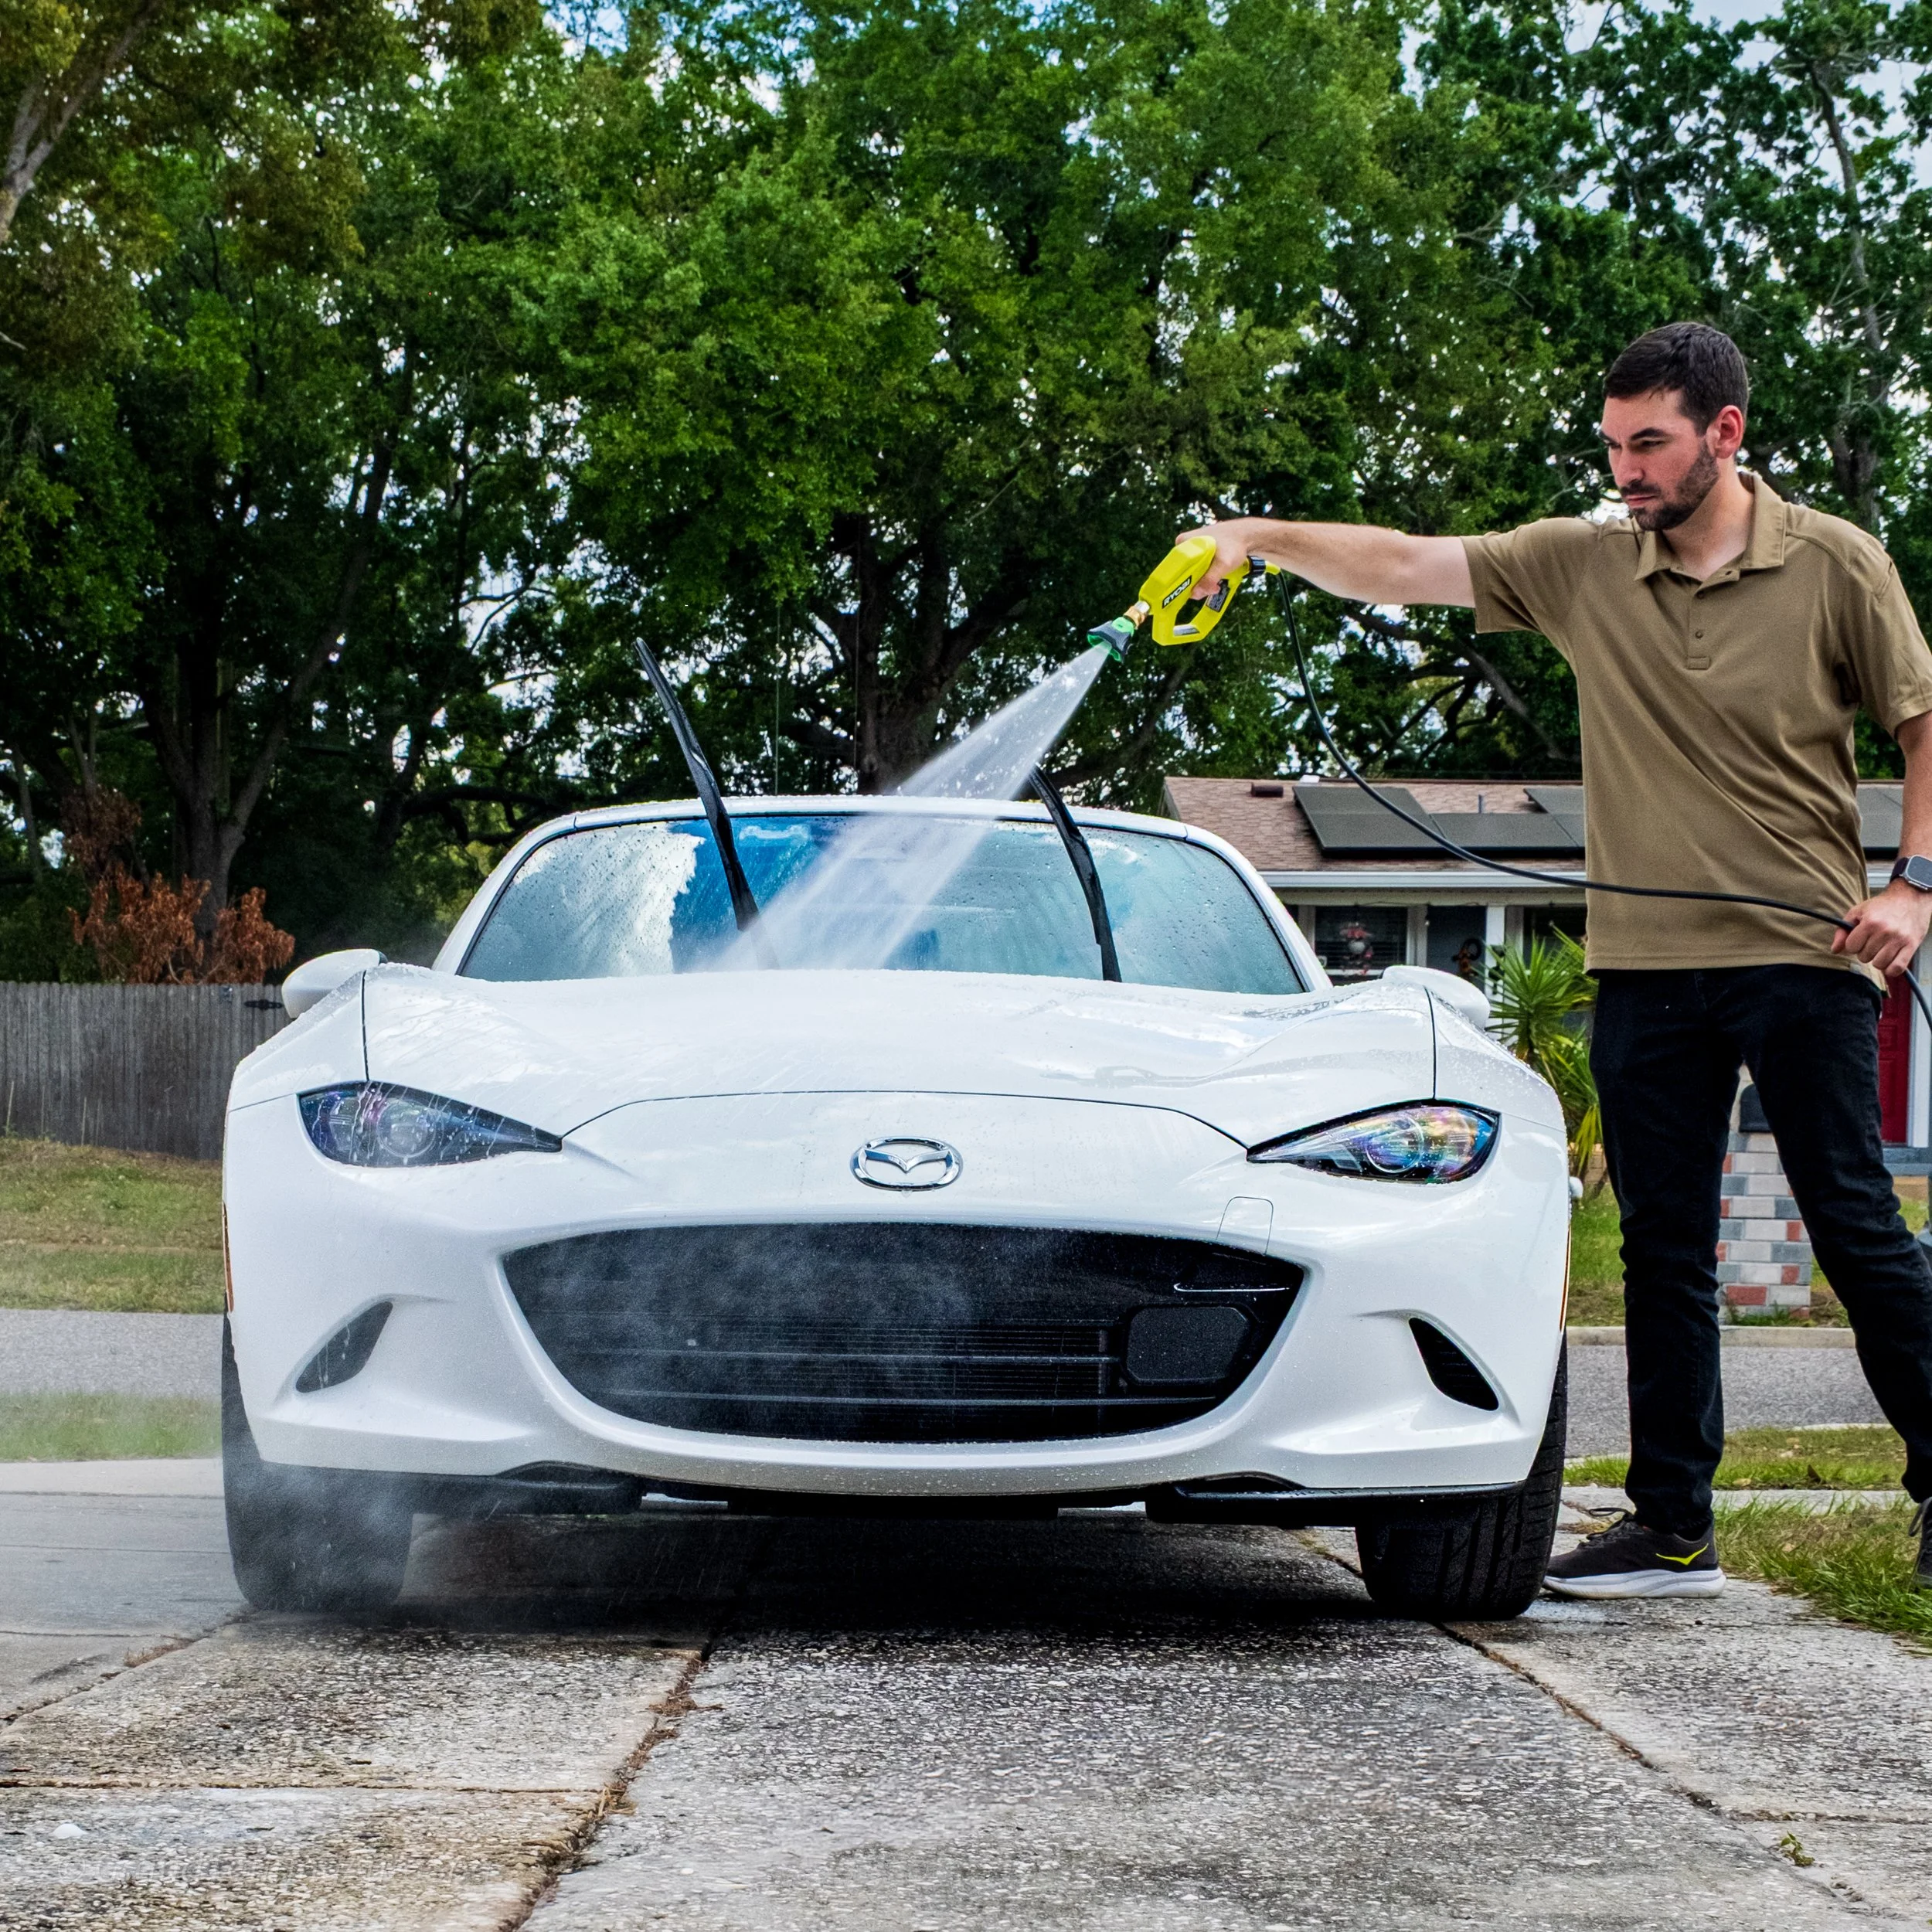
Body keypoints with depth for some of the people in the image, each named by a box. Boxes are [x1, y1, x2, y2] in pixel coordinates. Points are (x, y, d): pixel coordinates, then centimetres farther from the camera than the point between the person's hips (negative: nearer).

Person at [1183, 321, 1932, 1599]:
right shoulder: (1583, 563, 5)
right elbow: (1405, 567, 4)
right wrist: (1267, 538, -9)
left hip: (1804, 961, -4)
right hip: (1646, 966, 4)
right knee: (1663, 1255, 6)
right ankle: (1674, 1529, 11)